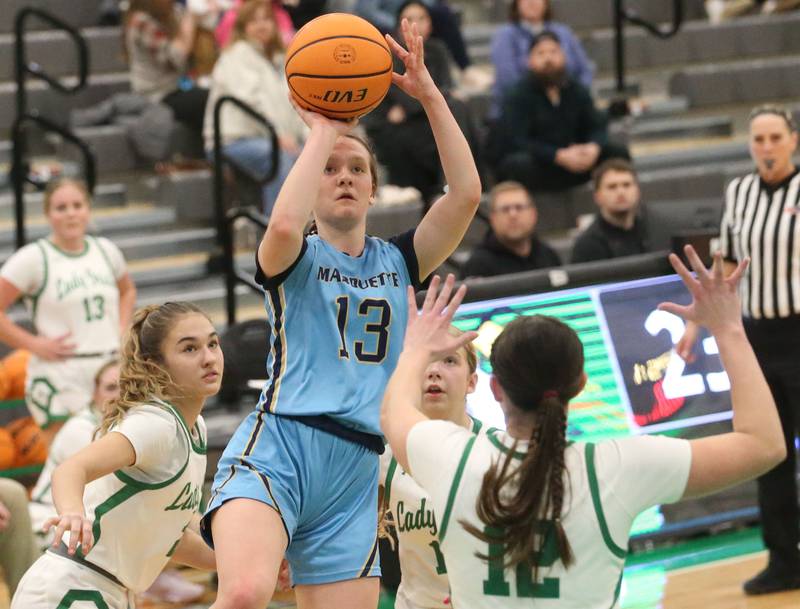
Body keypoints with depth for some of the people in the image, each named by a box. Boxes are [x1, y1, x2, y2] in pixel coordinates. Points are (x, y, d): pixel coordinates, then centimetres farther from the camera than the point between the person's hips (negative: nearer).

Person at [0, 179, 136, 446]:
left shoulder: (106, 250, 10)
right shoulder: (33, 258, -6)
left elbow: (127, 291, 30)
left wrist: (121, 331, 13)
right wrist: (33, 344, -13)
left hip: (111, 372, 6)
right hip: (60, 377, -6)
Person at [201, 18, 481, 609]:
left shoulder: (398, 262, 19)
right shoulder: (295, 260, 8)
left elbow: (466, 194, 5)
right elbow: (285, 224, -18)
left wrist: (429, 94, 0)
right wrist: (324, 130, -7)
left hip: (357, 469, 5)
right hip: (277, 444, -5)